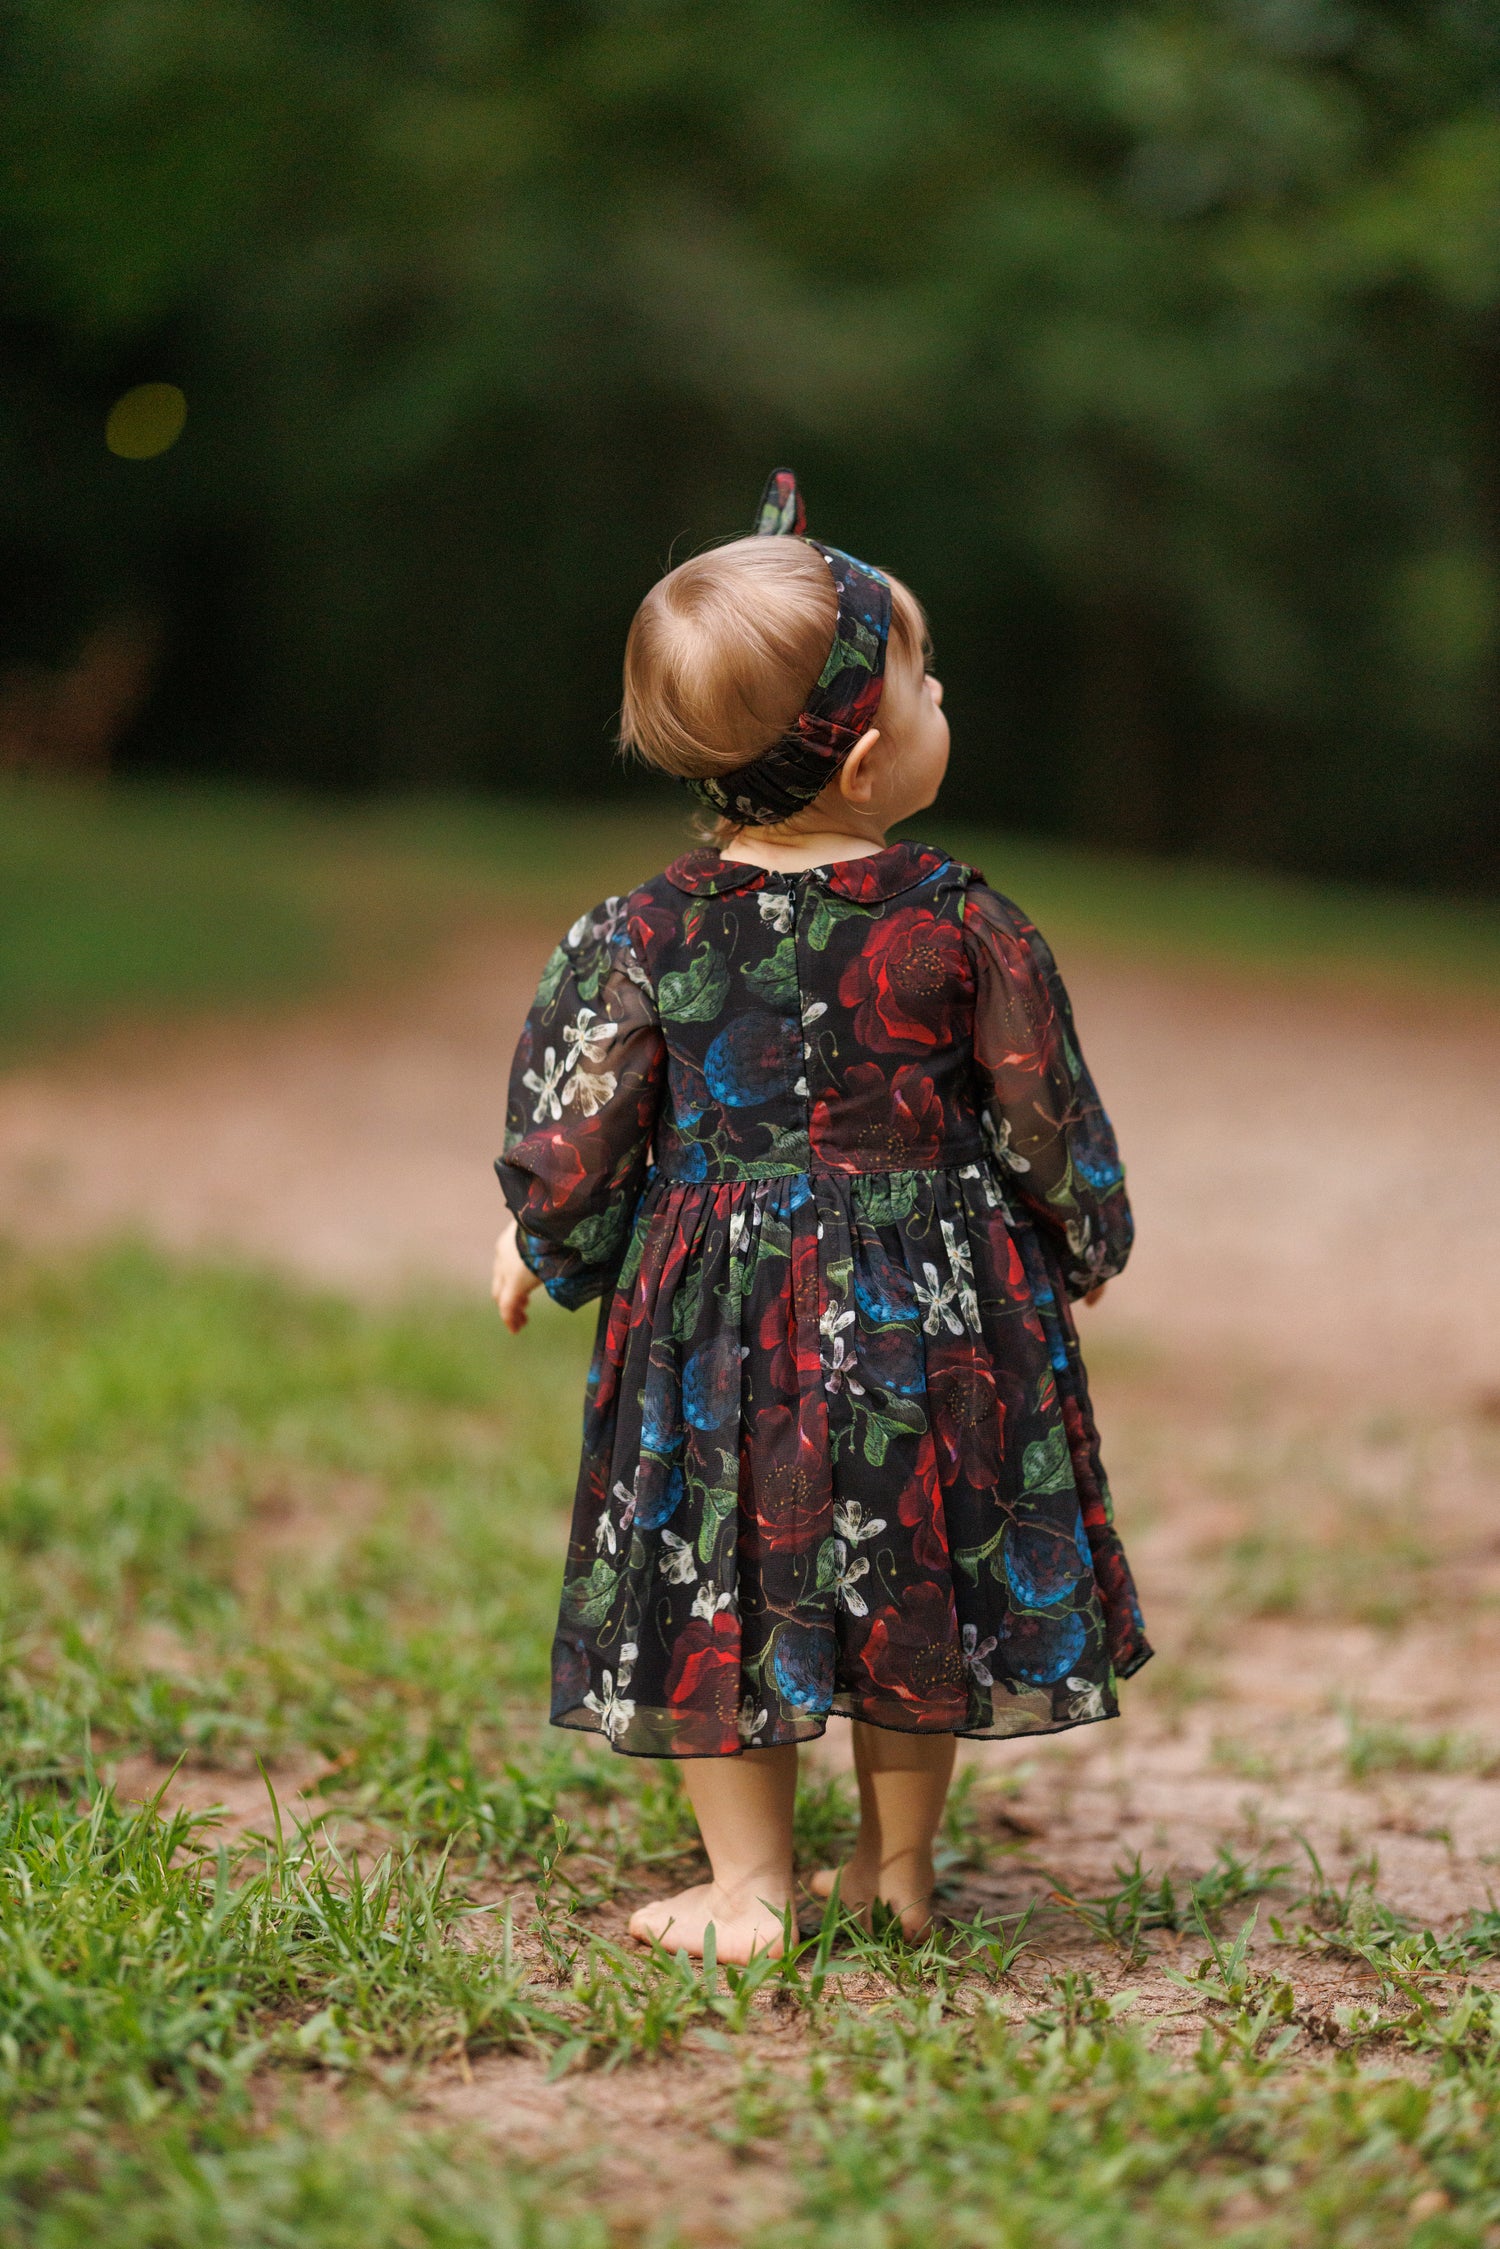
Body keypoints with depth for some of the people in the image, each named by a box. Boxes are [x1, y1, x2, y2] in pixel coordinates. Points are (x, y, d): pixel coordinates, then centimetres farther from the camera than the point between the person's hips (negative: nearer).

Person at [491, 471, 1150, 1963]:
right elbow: (1045, 1123, -1)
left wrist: (540, 1250, 16)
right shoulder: (965, 927, -11)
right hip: (930, 1311, 0)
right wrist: (1084, 1246, 18)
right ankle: (896, 1869, 26)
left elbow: (568, 1141, -4)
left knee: (716, 1593, 11)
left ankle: (748, 1891, 15)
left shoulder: (644, 936, -9)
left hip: (714, 1322, 0)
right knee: (919, 1578, 15)